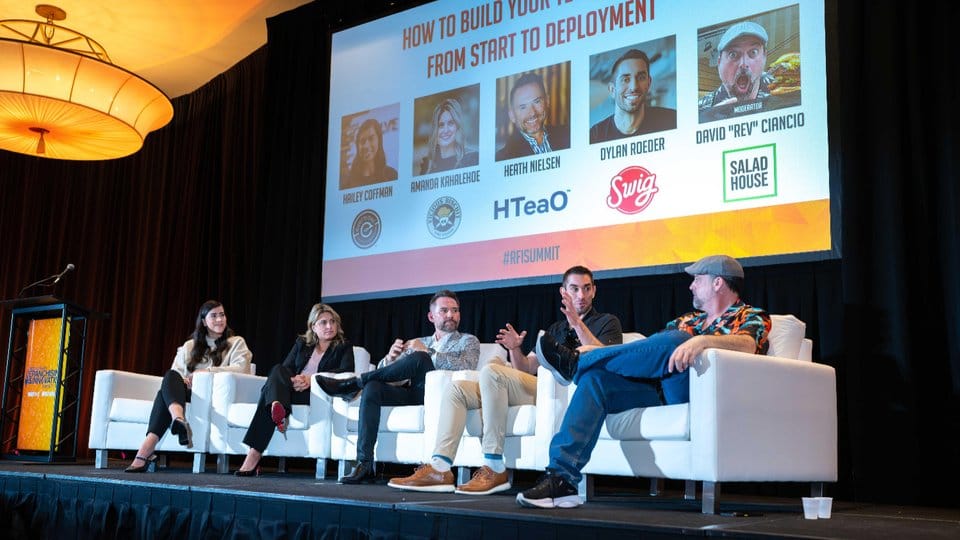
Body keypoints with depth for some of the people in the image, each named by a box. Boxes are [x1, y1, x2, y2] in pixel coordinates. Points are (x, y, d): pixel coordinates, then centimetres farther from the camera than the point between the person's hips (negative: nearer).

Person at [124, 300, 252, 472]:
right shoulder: (189, 346, 27)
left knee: (167, 390, -31)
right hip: (189, 391, 4)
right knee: (171, 376, -33)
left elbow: (241, 368, -4)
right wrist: (183, 380, -9)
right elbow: (176, 372, 16)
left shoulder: (236, 343, 15)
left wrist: (207, 371, -13)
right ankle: (179, 419, -62)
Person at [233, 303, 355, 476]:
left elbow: (347, 370, -5)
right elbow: (286, 367, 13)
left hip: (316, 393, -4)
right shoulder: (301, 343, 27)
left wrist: (312, 379, -17)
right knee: (278, 370, -32)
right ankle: (278, 407, -60)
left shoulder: (344, 348, 16)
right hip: (292, 388, 4)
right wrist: (293, 380, -14)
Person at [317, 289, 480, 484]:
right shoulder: (418, 342, 29)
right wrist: (390, 358, -5)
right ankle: (364, 464, -29)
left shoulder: (468, 341, 17)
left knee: (418, 358, -31)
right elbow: (383, 369, 20)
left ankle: (354, 383, -16)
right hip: (409, 393, 4)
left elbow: (466, 366, -7)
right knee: (372, 387, -26)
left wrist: (427, 352, -11)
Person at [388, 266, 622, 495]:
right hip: (535, 389, 8)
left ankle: (495, 468, -28)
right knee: (457, 389, -5)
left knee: (491, 371, -28)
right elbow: (526, 369, 20)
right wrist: (515, 349, 0)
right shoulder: (555, 329, 30)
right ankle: (440, 469, -20)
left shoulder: (607, 322, 11)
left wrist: (577, 324, -18)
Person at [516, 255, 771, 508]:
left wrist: (703, 340, -34)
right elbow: (643, 353, 24)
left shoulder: (752, 317, 10)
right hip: (659, 390, 6)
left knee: (674, 341, -31)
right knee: (595, 376, -16)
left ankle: (575, 362, -16)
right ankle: (562, 477, -28)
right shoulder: (686, 321, 29)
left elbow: (748, 345, -15)